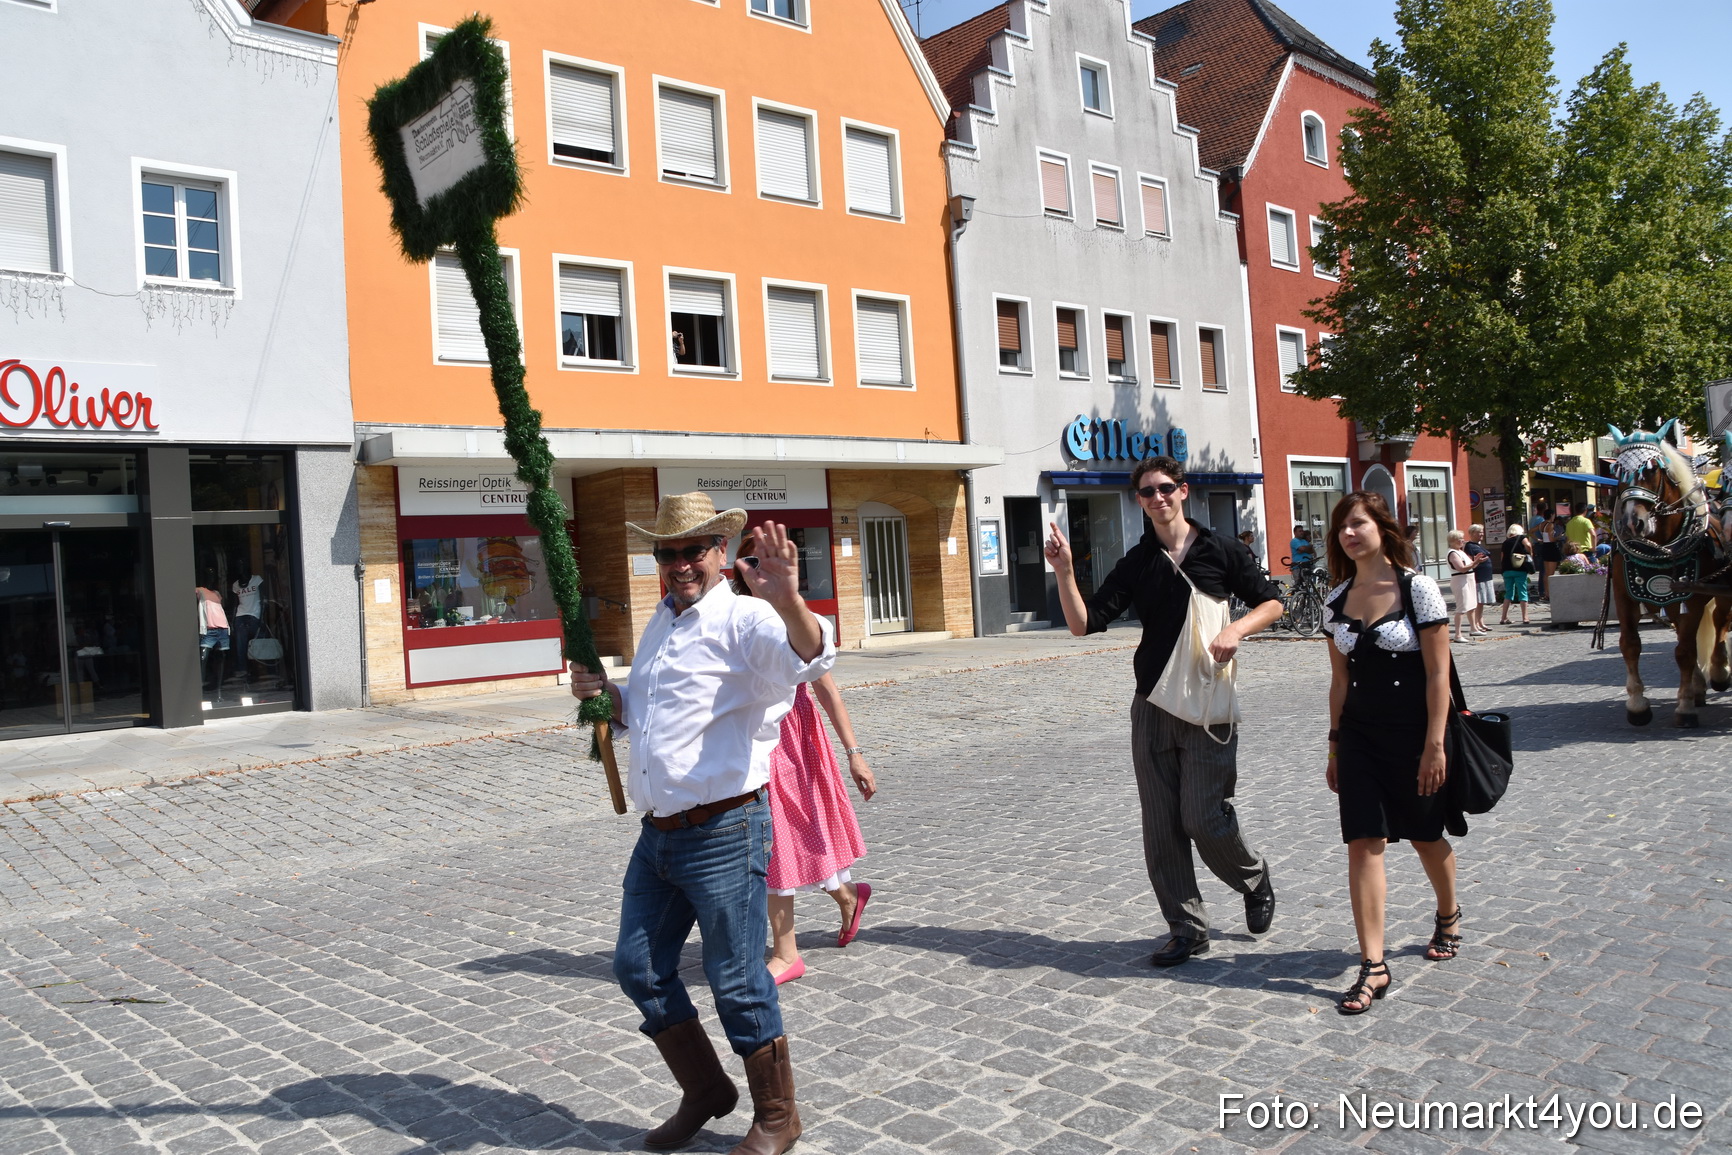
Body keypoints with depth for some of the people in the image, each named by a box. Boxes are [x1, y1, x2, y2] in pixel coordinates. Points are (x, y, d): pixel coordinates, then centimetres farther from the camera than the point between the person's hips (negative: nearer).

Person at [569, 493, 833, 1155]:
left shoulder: (744, 620, -12)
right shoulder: (659, 626, 15)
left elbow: (809, 657, -33)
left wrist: (788, 601, -53)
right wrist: (604, 694, 7)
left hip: (723, 833, -8)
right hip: (657, 834, 8)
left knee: (737, 982, 2)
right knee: (638, 967, 15)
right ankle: (705, 1092, 34)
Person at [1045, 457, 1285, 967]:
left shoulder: (1220, 550, 0)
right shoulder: (1135, 564, 7)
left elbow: (1271, 602, 7)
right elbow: (1084, 623, 0)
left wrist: (1237, 629, -12)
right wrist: (1064, 572, -15)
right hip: (1152, 706, 4)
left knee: (1204, 818, -7)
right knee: (1161, 828, 4)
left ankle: (1255, 878, 25)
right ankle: (1187, 928, 17)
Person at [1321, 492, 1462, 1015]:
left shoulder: (1417, 588, -10)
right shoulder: (1336, 603, 4)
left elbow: (1438, 673, -11)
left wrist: (1434, 745, -15)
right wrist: (1335, 744, 11)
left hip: (1413, 734, -3)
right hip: (1359, 736, 3)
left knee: (1426, 837, 15)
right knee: (1363, 844, -6)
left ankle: (1448, 913, 46)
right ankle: (1373, 966, -3)